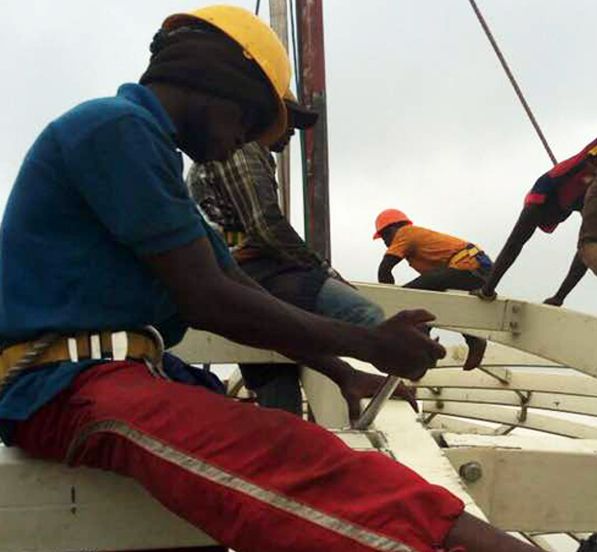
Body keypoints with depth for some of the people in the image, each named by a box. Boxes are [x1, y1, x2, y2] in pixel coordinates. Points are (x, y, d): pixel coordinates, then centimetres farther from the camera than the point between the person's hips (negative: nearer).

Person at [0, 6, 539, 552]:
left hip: (123, 375, 11)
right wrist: (369, 344, -7)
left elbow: (236, 295, 20)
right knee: (288, 460, -34)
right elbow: (206, 301, -14)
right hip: (62, 385, -11)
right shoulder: (118, 125, -8)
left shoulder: (144, 143, 24)